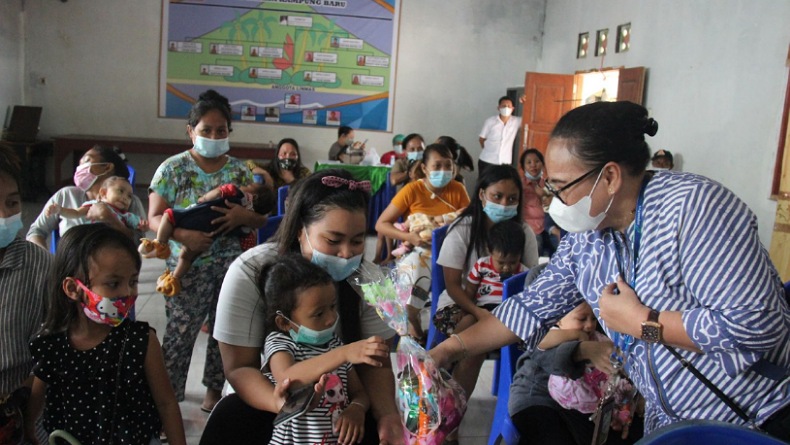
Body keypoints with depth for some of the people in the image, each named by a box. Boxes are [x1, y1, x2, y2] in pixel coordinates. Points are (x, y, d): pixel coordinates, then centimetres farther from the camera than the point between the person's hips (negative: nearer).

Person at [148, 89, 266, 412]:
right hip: (189, 266, -3)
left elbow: (261, 218, 7)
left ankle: (214, 389, 32)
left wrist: (244, 216, -16)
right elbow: (154, 218, -4)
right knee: (180, 333, -2)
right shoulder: (173, 168, -2)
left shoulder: (238, 170, 5)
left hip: (231, 264, 3)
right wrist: (184, 235, -23)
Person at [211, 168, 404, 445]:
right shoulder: (250, 273, -19)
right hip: (266, 404, -1)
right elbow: (239, 368, -18)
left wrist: (386, 414, -29)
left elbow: (375, 364, -8)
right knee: (231, 421, -29)